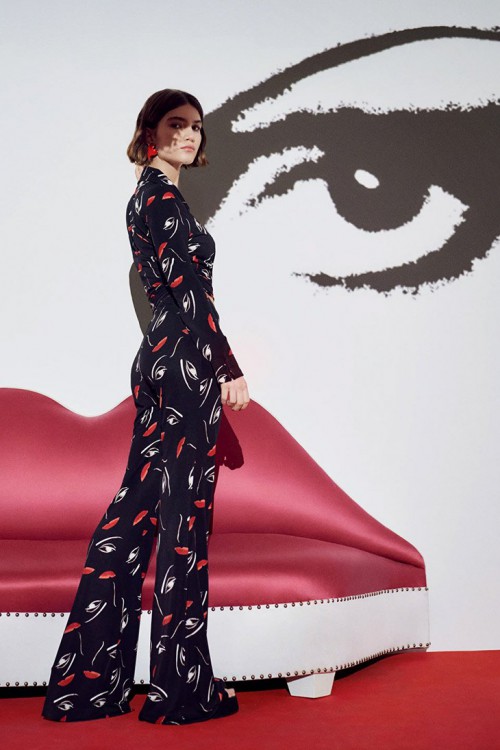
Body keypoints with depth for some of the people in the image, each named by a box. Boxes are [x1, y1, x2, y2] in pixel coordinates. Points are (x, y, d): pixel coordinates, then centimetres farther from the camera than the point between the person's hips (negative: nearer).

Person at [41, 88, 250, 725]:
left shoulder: (148, 195, 21)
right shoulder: (161, 194, -8)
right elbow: (189, 289, -16)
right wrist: (230, 370, -15)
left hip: (159, 357, 10)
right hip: (186, 360, -10)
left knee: (138, 505, 10)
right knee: (185, 512, -4)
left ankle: (86, 677, 19)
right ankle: (182, 688, 6)